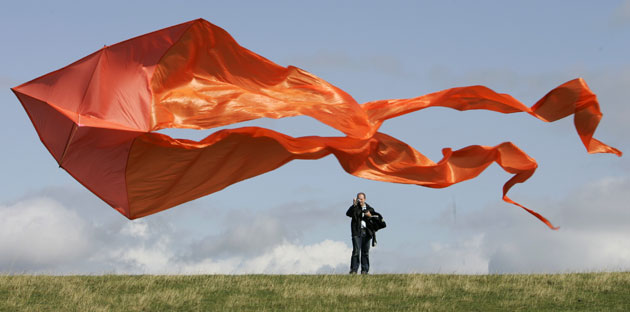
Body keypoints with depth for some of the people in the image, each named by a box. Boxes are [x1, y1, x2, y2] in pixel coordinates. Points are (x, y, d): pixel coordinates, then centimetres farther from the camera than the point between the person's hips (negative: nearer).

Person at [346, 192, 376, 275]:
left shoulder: (369, 208, 12)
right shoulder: (355, 208, 3)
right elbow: (348, 213, -17)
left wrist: (370, 216, -7)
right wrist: (354, 205, -26)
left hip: (366, 232, 3)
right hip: (357, 232, -3)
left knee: (365, 252, 4)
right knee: (356, 251, -11)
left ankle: (364, 270, 10)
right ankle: (354, 269, -9)